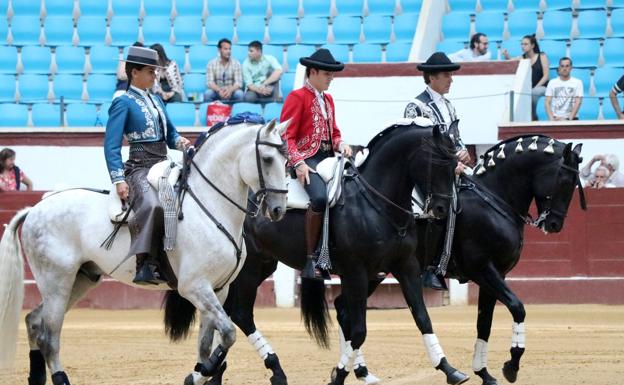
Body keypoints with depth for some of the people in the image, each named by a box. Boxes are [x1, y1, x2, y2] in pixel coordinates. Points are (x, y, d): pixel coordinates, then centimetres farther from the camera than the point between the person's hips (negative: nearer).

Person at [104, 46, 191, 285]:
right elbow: (111, 145, -9)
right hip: (140, 168, -9)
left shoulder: (156, 100, 20)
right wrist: (118, 180, -20)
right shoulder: (124, 103, -2)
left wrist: (181, 142, 1)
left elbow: (170, 134, 26)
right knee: (151, 205, -36)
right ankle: (145, 264, -40)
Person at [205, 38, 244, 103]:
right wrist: (219, 90, -34)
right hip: (217, 91, 0)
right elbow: (210, 82, -13)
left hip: (231, 91, 0)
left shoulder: (236, 63, -5)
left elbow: (238, 83, -13)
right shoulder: (211, 63, -5)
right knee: (208, 94, -32)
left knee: (239, 94, -32)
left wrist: (230, 90, -36)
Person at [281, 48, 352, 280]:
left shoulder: (327, 100, 22)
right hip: (307, 159, -8)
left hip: (328, 157, 8)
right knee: (320, 198, -33)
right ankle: (311, 258, -26)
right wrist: (298, 163, -20)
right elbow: (286, 136, -8)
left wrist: (341, 145, 4)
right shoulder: (297, 97, -2)